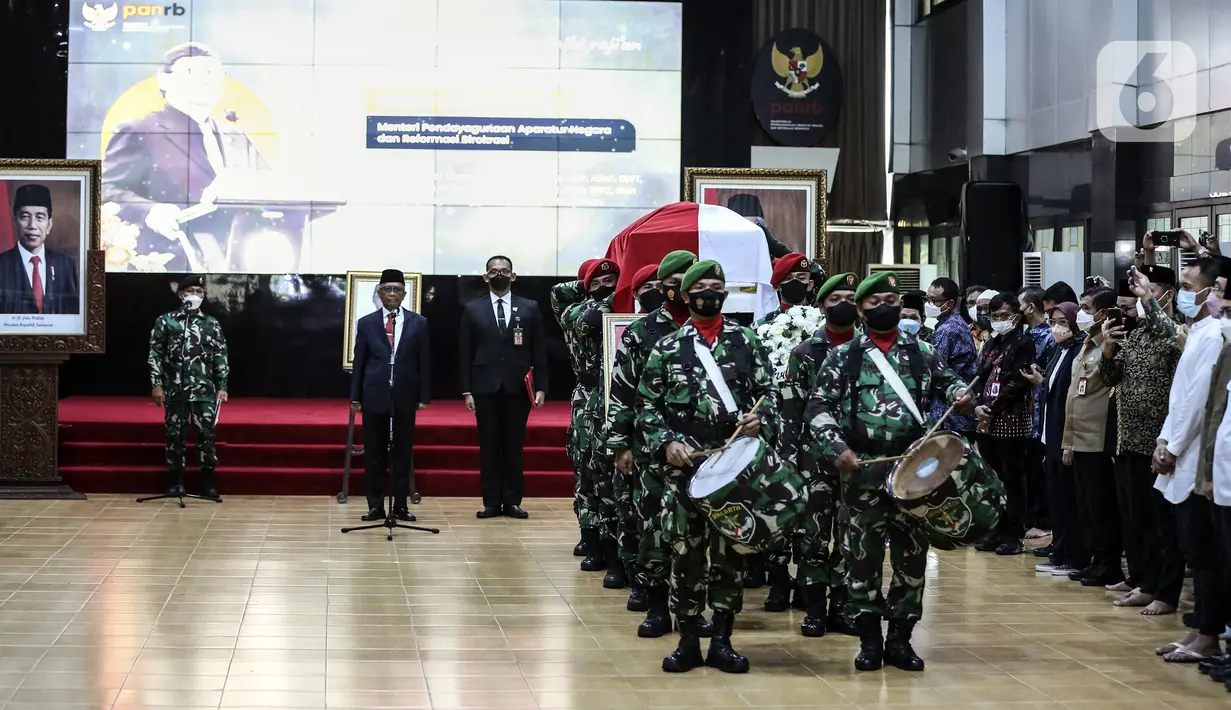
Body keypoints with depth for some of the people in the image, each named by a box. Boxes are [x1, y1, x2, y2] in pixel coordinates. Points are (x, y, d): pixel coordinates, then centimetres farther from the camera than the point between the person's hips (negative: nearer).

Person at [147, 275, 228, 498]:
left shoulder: (211, 324, 7)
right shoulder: (166, 321, 3)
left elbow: (220, 357, 8)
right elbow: (155, 354, 2)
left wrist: (222, 386, 1)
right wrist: (156, 384, -4)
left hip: (204, 389, 1)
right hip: (174, 389, -1)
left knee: (206, 432, -2)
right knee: (175, 433, 3)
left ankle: (207, 480, 6)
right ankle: (176, 480, 12)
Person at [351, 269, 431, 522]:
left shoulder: (418, 323, 5)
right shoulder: (366, 323, 5)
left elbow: (424, 362, 5)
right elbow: (359, 362, 6)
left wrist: (424, 396, 0)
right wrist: (355, 397, 2)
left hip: (404, 397, 0)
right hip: (375, 396, 0)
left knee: (403, 453, 4)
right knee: (374, 453, 3)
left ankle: (401, 505, 11)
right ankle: (375, 506, 8)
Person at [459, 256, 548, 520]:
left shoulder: (530, 309, 7)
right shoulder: (473, 310, 7)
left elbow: (539, 351, 5)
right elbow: (465, 353, 5)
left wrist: (541, 387, -2)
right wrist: (467, 390, -2)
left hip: (518, 388, 0)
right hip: (485, 388, 0)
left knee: (514, 447, 3)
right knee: (489, 447, 2)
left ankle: (512, 501, 8)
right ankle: (491, 502, 6)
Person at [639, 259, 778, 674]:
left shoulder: (746, 342, 7)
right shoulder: (667, 348, 5)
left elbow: (769, 391, 9)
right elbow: (647, 405, 6)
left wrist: (760, 419, -11)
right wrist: (665, 443, -8)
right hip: (683, 465, -1)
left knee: (730, 551, 4)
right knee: (685, 552, 2)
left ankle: (722, 640, 13)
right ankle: (688, 640, 11)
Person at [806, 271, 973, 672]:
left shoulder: (921, 352, 9)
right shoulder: (843, 357, 2)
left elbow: (945, 382, 22)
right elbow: (819, 406, -1)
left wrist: (960, 394, -1)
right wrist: (836, 448, -14)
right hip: (863, 470, -2)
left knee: (912, 555, 5)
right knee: (865, 556, 3)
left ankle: (900, 639, 16)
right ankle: (870, 640, 13)